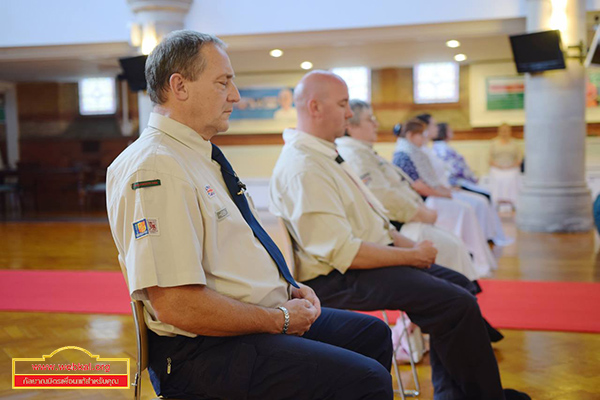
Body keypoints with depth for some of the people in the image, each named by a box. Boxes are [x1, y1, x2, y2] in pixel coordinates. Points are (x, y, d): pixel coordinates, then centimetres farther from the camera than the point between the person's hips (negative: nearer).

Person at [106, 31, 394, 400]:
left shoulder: (205, 157, 11)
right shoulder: (155, 169, -21)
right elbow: (177, 305, -27)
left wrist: (290, 287, 6)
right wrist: (280, 320, -17)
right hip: (207, 350, -10)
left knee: (373, 334, 19)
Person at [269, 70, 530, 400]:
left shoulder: (325, 154, 12)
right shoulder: (302, 169, -21)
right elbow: (342, 253, -25)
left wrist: (405, 243, 5)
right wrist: (411, 255, -15)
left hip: (373, 255, 11)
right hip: (338, 279, -11)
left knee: (459, 284, 11)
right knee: (458, 304, -18)